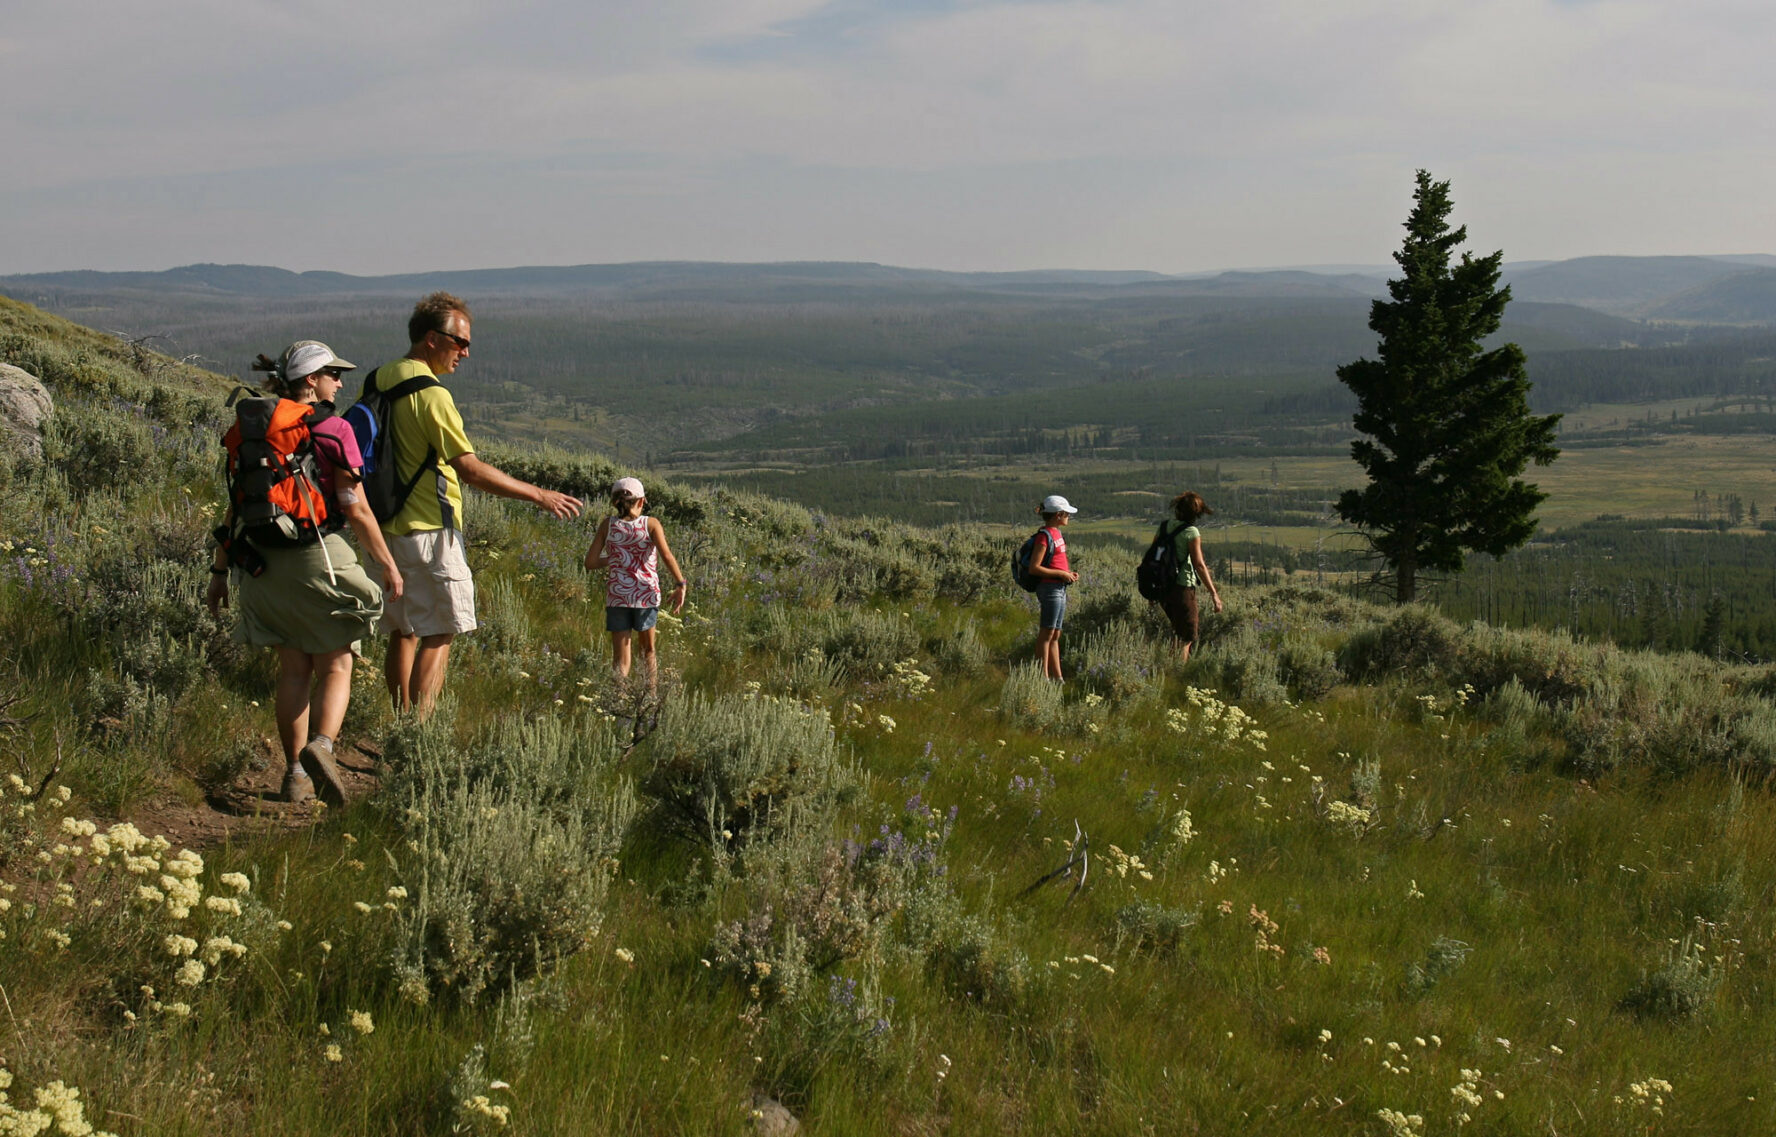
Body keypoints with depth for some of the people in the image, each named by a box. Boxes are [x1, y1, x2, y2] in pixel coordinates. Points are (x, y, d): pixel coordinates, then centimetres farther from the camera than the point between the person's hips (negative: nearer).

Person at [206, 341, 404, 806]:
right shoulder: (334, 431, -9)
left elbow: (237, 507, 9)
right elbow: (355, 509, -10)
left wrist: (220, 568, 16)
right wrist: (389, 564, -2)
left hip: (265, 559, 5)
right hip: (318, 555, -5)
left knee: (293, 668, 13)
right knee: (335, 665, 5)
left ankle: (295, 775, 14)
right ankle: (321, 745, -21)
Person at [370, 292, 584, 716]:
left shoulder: (378, 380, 9)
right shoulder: (430, 393, -18)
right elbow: (470, 469, -22)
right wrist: (538, 495, -16)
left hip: (386, 527, 9)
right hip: (428, 531, -9)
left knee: (403, 631, 15)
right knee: (440, 634, -3)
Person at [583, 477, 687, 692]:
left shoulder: (608, 524, 0)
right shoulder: (651, 524, -4)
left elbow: (590, 563, -1)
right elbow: (666, 555, -18)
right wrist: (680, 584, -16)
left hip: (617, 595, 0)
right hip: (647, 594, 0)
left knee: (620, 658, 6)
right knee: (648, 649, 22)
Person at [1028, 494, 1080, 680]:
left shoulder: (1056, 534, 13)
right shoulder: (1045, 536, -14)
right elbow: (1034, 568, -19)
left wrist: (1070, 573, 8)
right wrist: (1061, 573, -17)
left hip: (1060, 589, 9)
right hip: (1050, 588, -9)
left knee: (1055, 636, 12)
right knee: (1047, 634, -4)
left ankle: (1057, 677, 17)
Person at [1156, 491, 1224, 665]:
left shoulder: (1164, 526, 7)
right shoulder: (1191, 532, -12)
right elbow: (1199, 565, -16)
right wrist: (1213, 593, -13)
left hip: (1162, 588, 7)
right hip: (1183, 587, -7)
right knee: (1187, 637, 3)